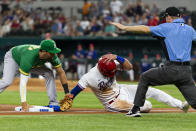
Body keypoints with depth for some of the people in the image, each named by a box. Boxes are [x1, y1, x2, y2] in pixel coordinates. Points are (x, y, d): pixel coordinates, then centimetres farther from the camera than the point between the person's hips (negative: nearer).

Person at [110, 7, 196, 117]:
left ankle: (136, 109, 16)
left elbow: (145, 29, -1)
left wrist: (124, 27, 4)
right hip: (187, 71, 3)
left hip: (171, 70, -3)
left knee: (145, 78, 19)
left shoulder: (167, 27, 1)